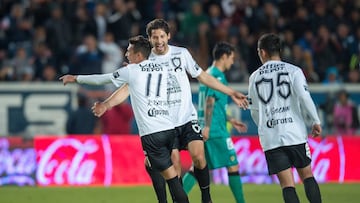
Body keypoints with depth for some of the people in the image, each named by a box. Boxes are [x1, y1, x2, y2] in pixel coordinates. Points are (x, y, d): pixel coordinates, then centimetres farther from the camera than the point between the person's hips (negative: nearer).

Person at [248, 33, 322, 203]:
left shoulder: (254, 77, 9)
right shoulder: (293, 71, 2)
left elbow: (255, 111, 14)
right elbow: (304, 97, -10)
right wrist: (315, 122, 1)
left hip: (270, 138, 1)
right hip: (295, 133, -1)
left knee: (287, 184, -1)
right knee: (307, 176, 11)